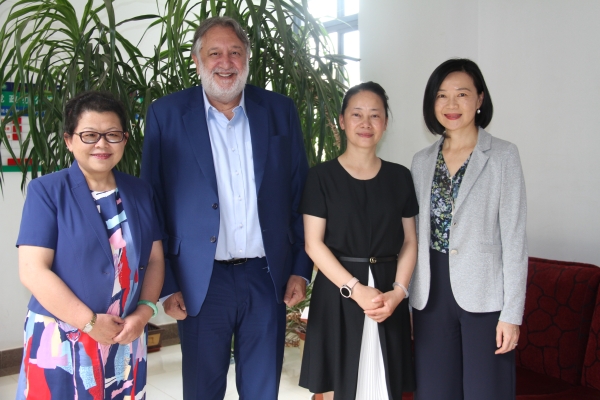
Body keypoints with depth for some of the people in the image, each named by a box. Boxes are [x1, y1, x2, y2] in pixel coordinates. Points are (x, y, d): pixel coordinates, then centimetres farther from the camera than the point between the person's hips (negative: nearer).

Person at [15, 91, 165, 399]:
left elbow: (155, 259, 7)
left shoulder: (140, 192, 6)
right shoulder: (46, 191, -6)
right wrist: (90, 322, -15)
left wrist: (143, 313, -8)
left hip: (125, 340, 4)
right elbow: (33, 270, -12)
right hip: (61, 342, -3)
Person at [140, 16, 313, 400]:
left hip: (268, 277, 2)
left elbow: (300, 195, 6)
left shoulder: (281, 110, 4)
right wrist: (166, 284, -4)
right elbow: (154, 203, -2)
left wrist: (301, 268, 3)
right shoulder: (166, 113, -2)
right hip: (201, 281, -2)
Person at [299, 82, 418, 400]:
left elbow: (409, 241, 7)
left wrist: (398, 291, -8)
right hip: (337, 293, -2)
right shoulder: (322, 176, -1)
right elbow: (314, 243, -6)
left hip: (388, 295, 2)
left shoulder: (399, 177, 8)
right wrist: (355, 288, -15)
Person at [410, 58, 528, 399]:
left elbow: (514, 237, -7)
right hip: (431, 294, 4)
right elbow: (416, 234, 11)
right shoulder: (422, 161, 8)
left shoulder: (504, 156, -3)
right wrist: (408, 299, 8)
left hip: (485, 295, -3)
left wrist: (512, 313, -11)